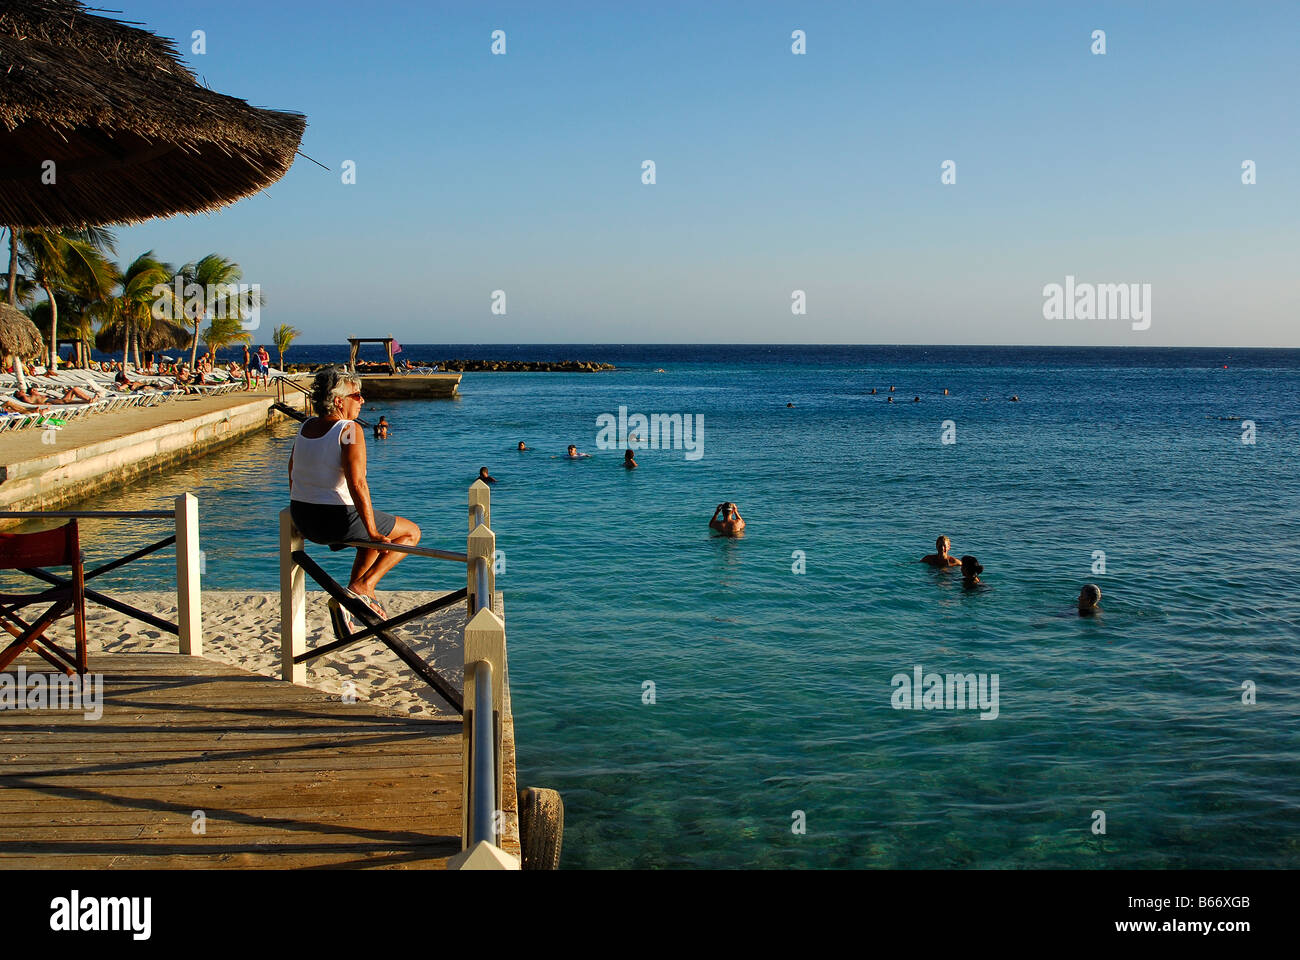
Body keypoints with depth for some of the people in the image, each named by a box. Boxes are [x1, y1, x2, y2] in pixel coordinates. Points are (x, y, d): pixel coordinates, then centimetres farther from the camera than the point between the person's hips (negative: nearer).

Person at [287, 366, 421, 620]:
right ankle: (364, 586, -4)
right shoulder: (349, 430, -16)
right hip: (338, 519, -8)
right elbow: (357, 484, -24)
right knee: (411, 532, 10)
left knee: (375, 533, 33)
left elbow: (293, 474, 16)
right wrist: (373, 533, -19)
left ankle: (354, 594, 24)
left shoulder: (306, 427, 7)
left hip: (303, 521, 8)